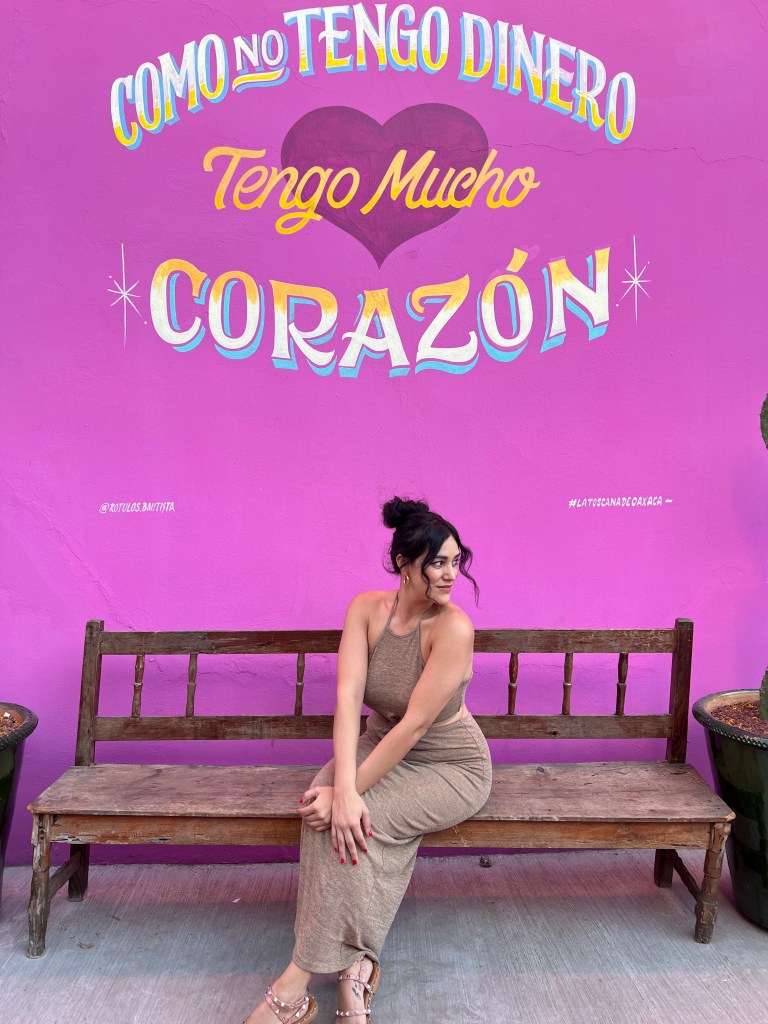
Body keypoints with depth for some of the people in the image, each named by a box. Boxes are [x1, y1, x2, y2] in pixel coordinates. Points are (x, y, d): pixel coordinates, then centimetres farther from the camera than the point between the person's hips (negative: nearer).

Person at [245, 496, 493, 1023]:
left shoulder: (454, 627, -25)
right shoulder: (367, 608, -12)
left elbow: (414, 725, -27)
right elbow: (348, 696, -21)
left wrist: (346, 792, -28)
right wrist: (344, 787, -34)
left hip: (450, 767, -4)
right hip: (381, 745, 4)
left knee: (352, 819, -26)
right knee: (332, 807, -26)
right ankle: (354, 961, -9)